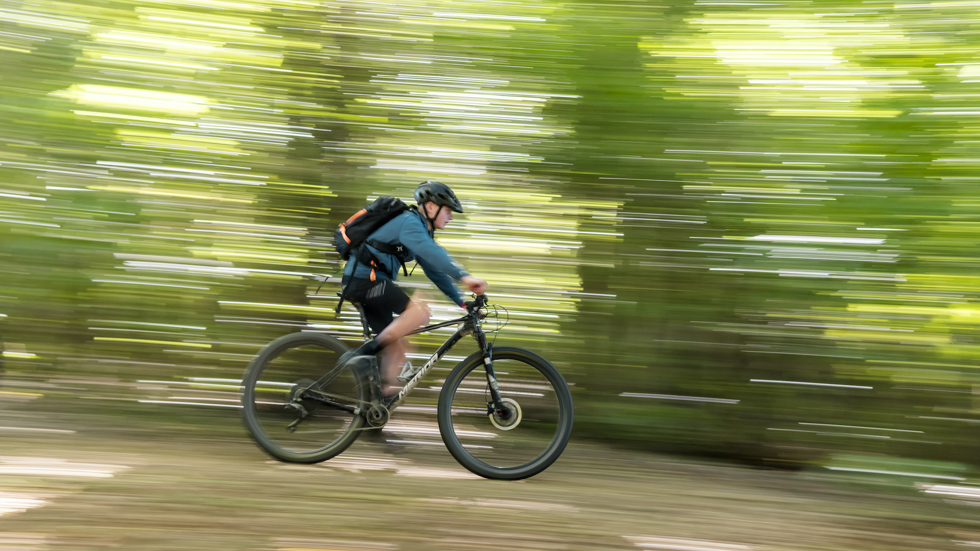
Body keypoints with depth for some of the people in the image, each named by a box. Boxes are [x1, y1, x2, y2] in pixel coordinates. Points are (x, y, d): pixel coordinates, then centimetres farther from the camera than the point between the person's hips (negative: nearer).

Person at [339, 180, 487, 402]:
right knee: (420, 308, -26)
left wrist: (463, 302, 14)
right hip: (363, 278, -11)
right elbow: (433, 252, -33)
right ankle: (361, 354, -22)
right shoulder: (409, 222, -14)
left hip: (372, 281, 11)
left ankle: (384, 396, 10)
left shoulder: (422, 231, 19)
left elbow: (436, 270, 20)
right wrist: (464, 277, -43)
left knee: (398, 345, 8)